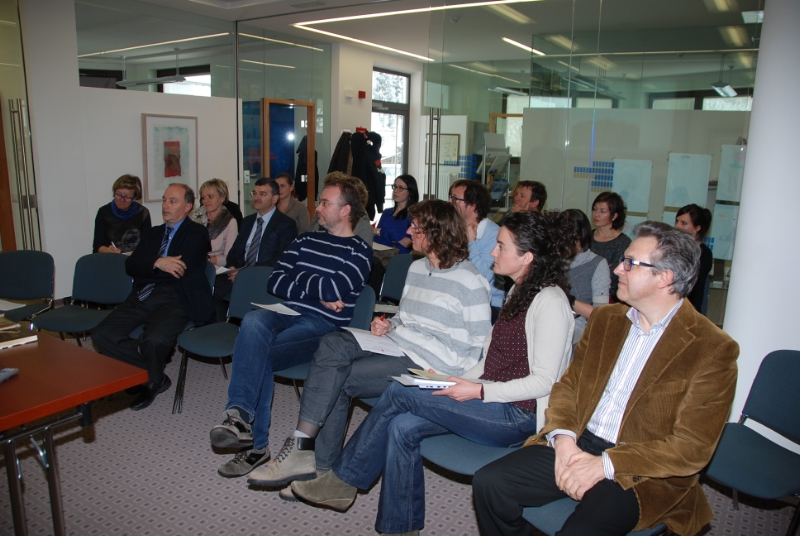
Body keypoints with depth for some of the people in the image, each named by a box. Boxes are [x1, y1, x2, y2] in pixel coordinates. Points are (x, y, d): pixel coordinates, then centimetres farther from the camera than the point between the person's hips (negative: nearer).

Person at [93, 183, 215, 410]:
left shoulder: (196, 233, 6)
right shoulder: (153, 233, 24)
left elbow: (181, 269, -10)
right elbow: (130, 265, 10)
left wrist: (145, 268, 2)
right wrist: (157, 263, -10)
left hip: (175, 299, -6)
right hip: (142, 296, 7)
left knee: (154, 340, -34)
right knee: (102, 335, -16)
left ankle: (154, 380, 1)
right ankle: (154, 374, 2)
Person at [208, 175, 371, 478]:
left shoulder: (359, 252, 1)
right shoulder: (305, 241, 19)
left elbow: (334, 290, -15)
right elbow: (275, 283, 8)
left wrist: (298, 277, 1)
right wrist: (317, 293, -5)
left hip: (323, 325, -4)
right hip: (286, 314, 5)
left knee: (255, 353, -27)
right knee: (253, 321, -30)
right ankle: (248, 429, -32)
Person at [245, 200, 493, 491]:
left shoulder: (471, 282, -10)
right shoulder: (417, 268, 15)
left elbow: (478, 349, -10)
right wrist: (386, 324, 4)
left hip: (431, 365, -7)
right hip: (397, 345, 7)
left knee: (338, 379, -20)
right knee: (333, 344, -20)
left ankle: (320, 464, -5)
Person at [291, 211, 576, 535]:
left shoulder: (550, 302, -15)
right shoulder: (519, 293, 15)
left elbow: (544, 381, -18)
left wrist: (478, 392, -20)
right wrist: (459, 383, 3)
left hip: (519, 417, -8)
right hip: (492, 403, 9)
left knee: (398, 393, -16)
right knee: (402, 427, -12)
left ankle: (341, 482, 1)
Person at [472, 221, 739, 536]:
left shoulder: (713, 350, -8)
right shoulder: (605, 319, 11)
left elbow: (692, 447, -12)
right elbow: (568, 385, 11)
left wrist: (604, 465, -19)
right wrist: (562, 437, -9)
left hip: (643, 473, -5)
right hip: (576, 447, 5)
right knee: (489, 482, -12)